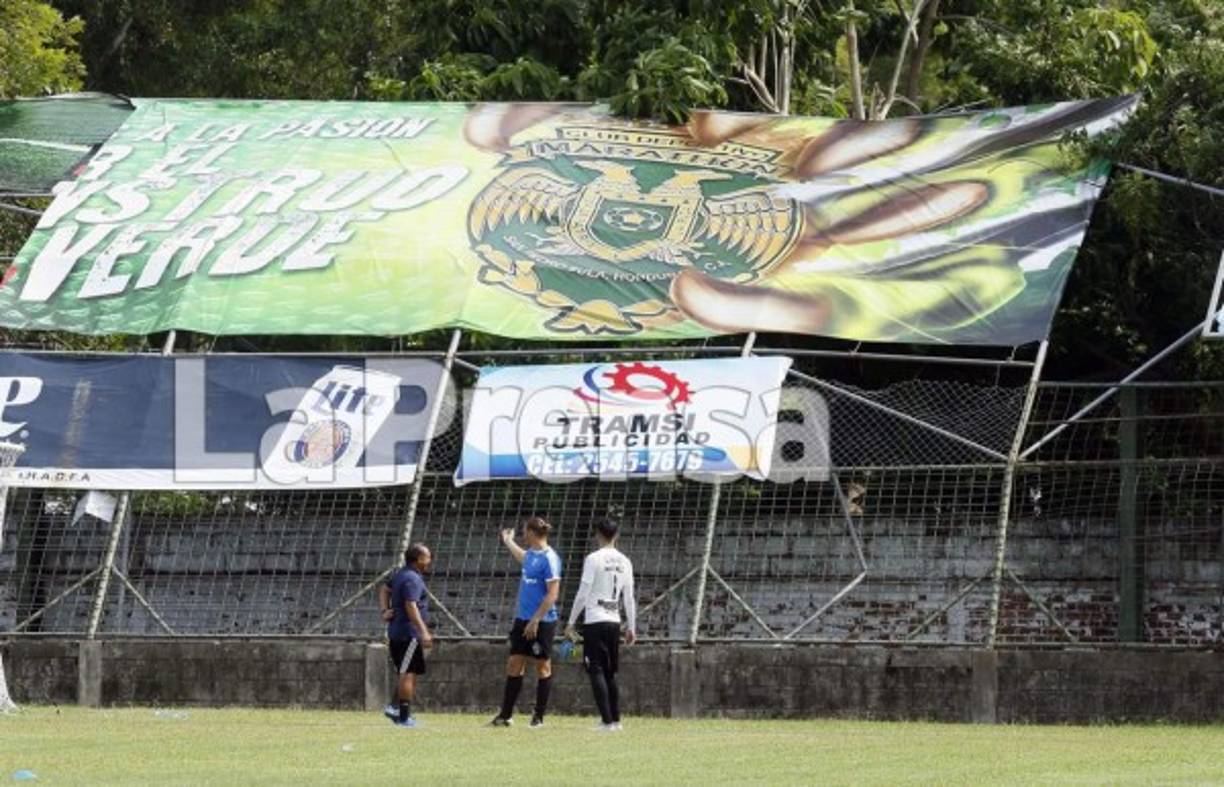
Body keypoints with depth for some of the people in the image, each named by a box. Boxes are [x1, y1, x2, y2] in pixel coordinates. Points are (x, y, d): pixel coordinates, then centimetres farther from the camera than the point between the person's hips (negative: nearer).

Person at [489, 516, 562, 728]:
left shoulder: (549, 558, -15)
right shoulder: (532, 554, 10)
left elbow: (552, 594, -19)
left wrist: (536, 620, -22)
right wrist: (508, 542, 53)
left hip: (542, 621, -8)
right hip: (523, 619, 8)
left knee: (543, 666, 2)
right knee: (514, 664, 7)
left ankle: (539, 717, 9)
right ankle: (505, 715, 12)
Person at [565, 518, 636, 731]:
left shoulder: (594, 559, -8)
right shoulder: (624, 562, 9)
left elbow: (583, 593, -9)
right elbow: (629, 599, 11)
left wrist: (571, 622, -4)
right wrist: (631, 628, 16)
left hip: (595, 621, -6)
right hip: (615, 622, 6)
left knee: (597, 672, -5)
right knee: (610, 673, 14)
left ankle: (607, 721, -12)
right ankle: (615, 719, 14)